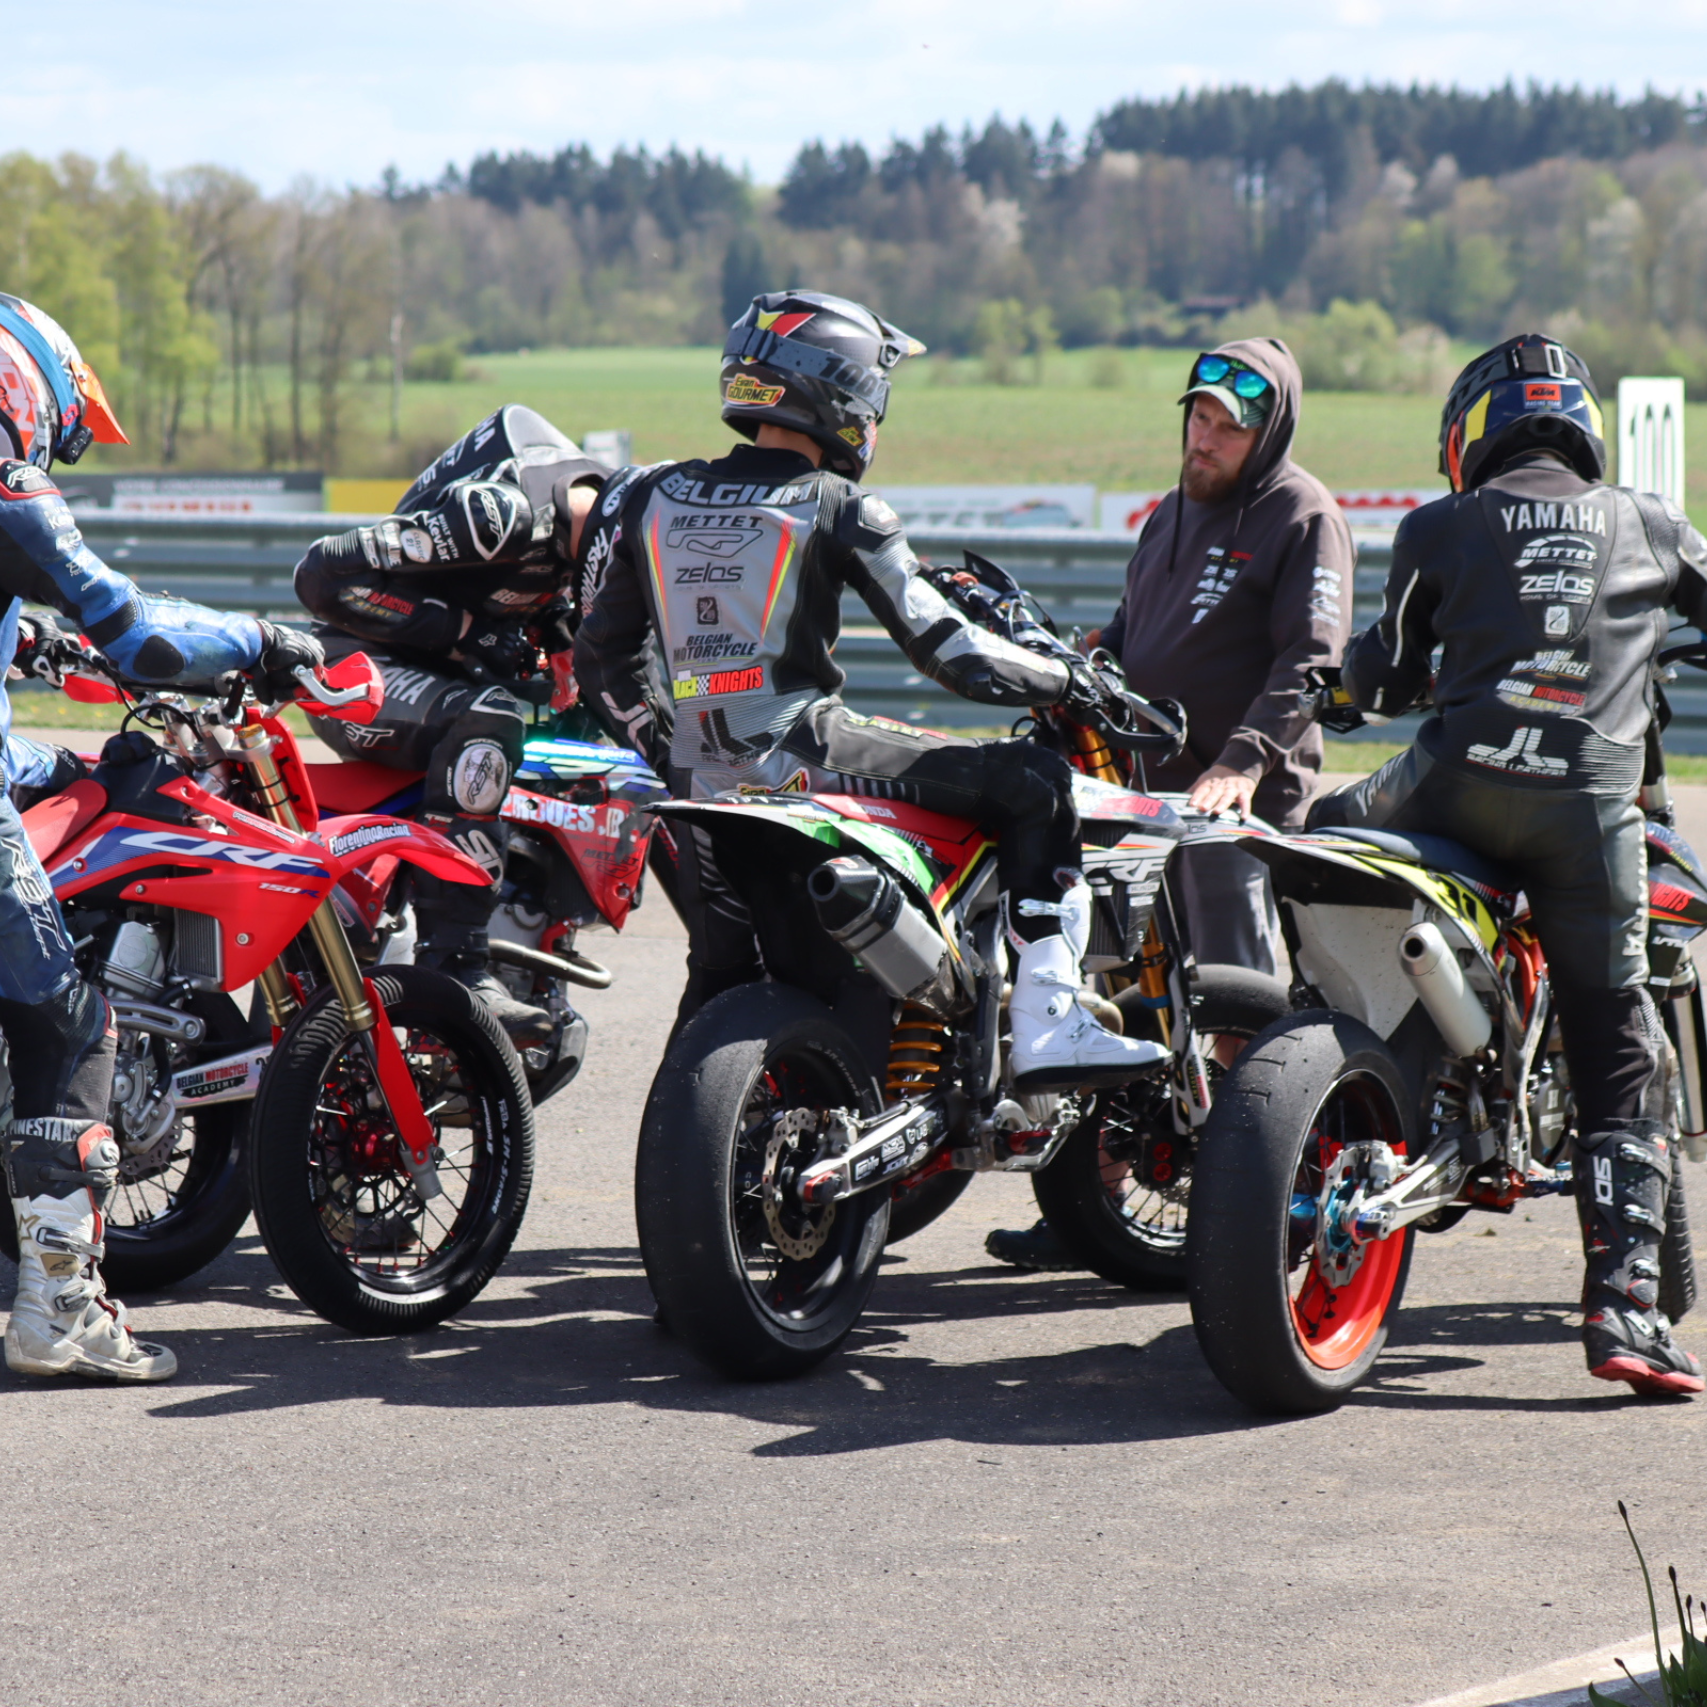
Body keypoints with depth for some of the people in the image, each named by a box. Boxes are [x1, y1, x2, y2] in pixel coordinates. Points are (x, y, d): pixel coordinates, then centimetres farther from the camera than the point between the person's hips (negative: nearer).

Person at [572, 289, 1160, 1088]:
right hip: (804, 753, -6)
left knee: (719, 980, 25)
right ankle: (1047, 1026, -6)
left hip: (700, 780, 6)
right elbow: (946, 652, -6)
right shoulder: (837, 509, -4)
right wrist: (1072, 683, 6)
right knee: (1034, 784, 3)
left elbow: (602, 659, 14)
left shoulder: (648, 498, 11)